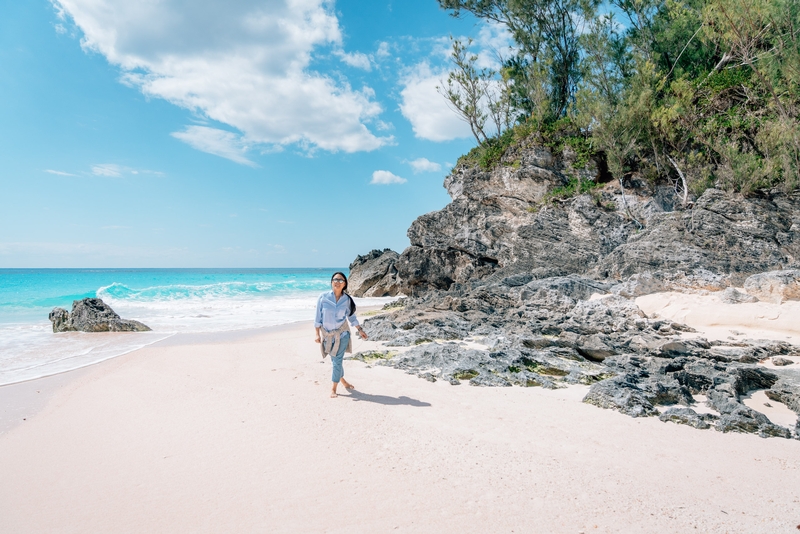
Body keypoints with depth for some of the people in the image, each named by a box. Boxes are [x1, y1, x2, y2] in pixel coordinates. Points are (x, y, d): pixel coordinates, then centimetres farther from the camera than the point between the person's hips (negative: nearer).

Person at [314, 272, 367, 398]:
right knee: (334, 360, 12)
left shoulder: (347, 299, -4)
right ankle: (341, 379, 37)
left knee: (338, 360, -3)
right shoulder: (323, 297, -9)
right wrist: (318, 334, -6)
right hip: (327, 334, 0)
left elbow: (351, 316, 10)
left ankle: (334, 388, 9)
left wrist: (360, 329, 10)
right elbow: (318, 317, -5)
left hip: (342, 333, 0)